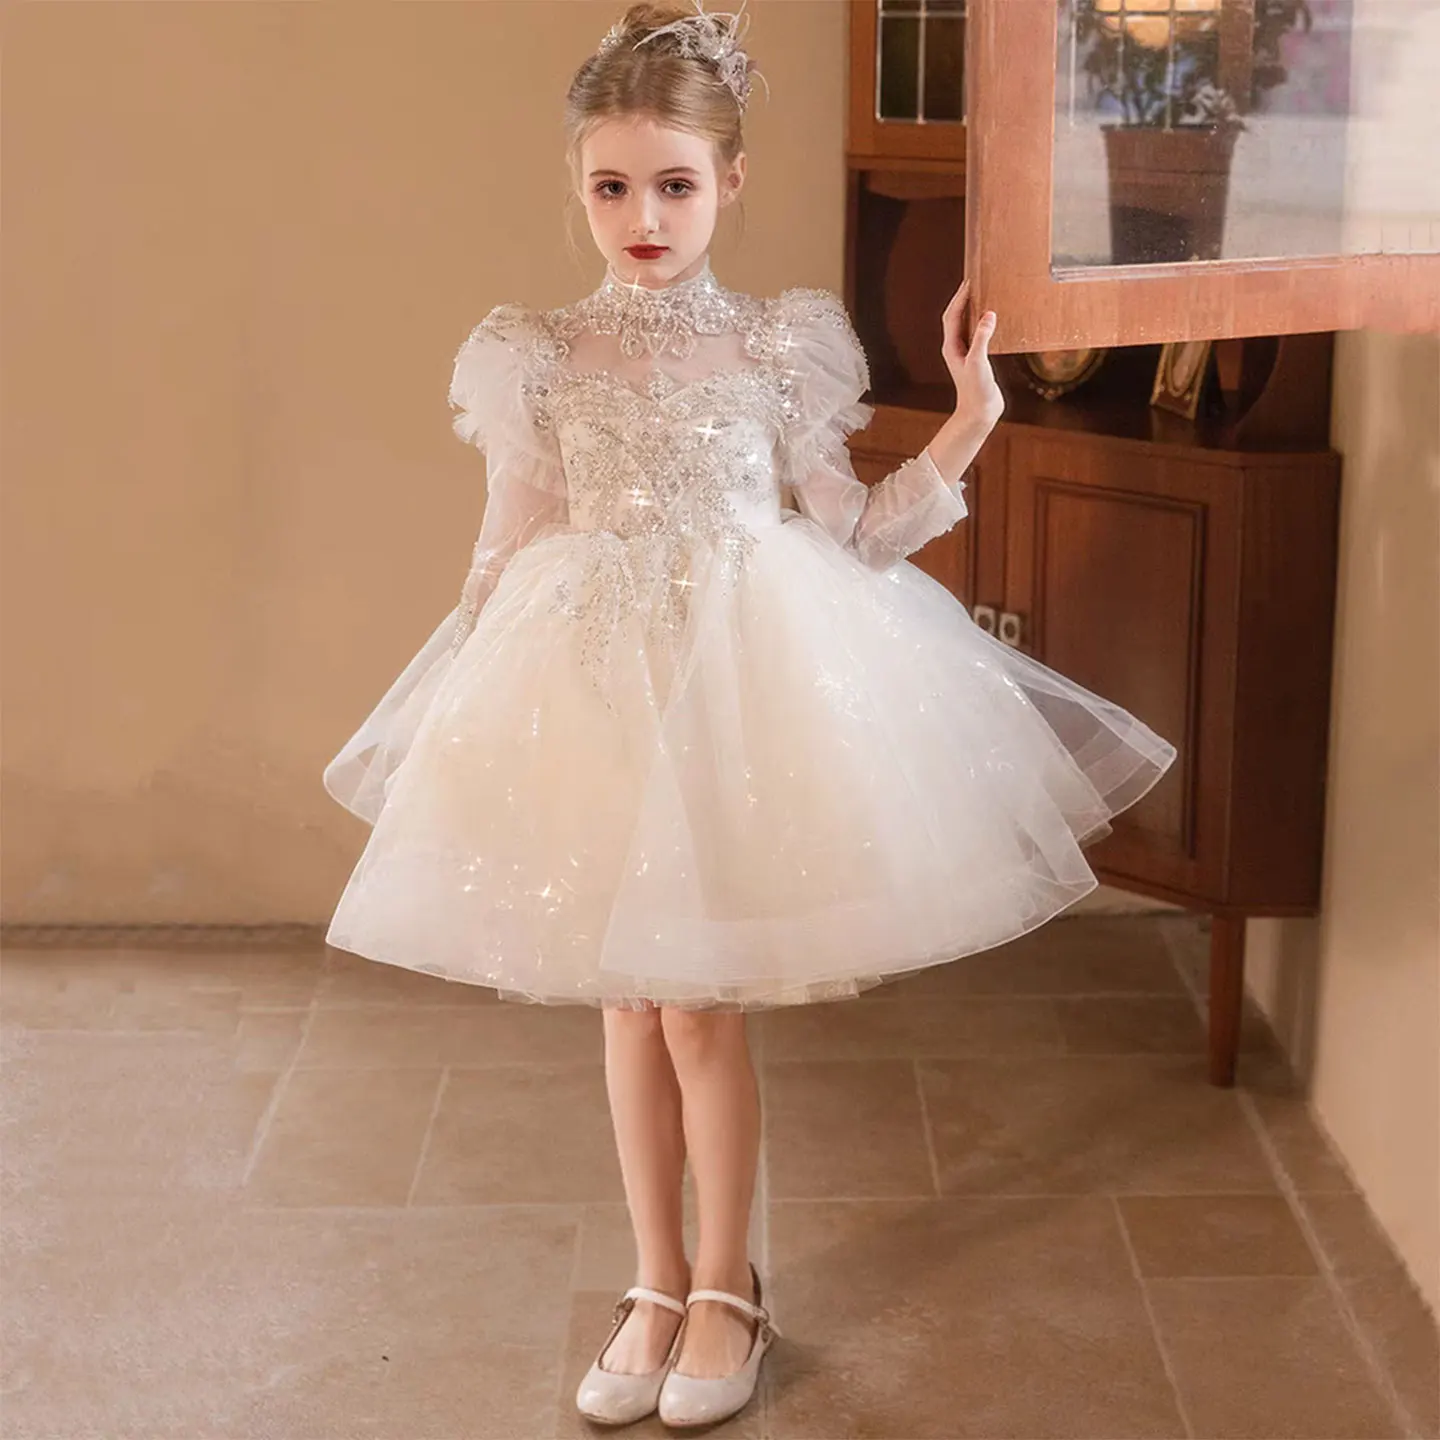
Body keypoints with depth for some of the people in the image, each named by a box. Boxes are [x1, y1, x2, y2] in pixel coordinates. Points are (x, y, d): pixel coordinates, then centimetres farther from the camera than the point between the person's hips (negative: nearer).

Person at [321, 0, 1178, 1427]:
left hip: (745, 673, -2)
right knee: (628, 1002, 11)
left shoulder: (781, 344, -1)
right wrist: (472, 702, 5)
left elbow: (850, 536, 1)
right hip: (587, 680, 2)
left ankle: (724, 1289, 23)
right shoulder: (532, 357, 1)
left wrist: (968, 427, -6)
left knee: (699, 1006, 2)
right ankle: (658, 1283, 28)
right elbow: (509, 556, 6)